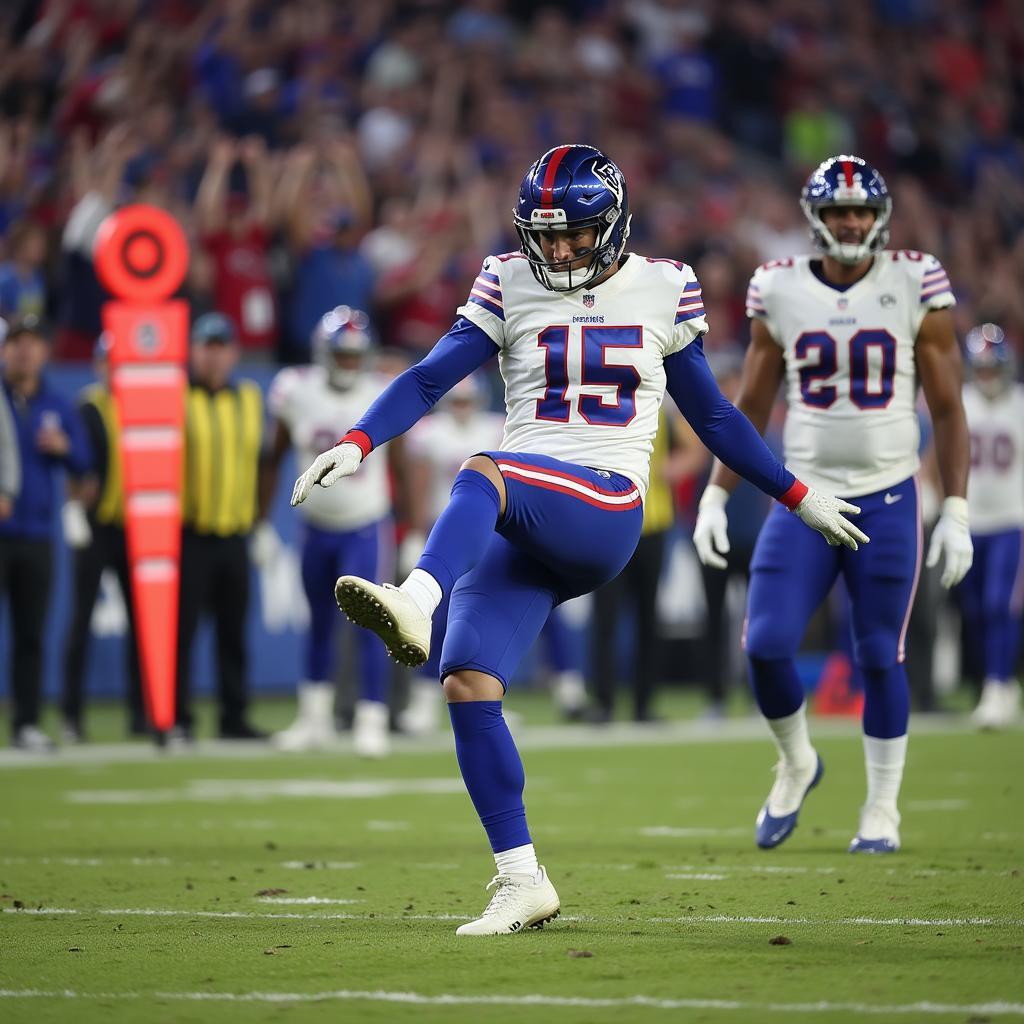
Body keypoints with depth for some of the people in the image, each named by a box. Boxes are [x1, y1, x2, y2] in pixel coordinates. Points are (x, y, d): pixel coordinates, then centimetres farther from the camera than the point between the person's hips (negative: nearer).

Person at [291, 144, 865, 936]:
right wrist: (358, 444, -11)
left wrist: (798, 497, 25)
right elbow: (430, 378, 6)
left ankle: (415, 605, -64)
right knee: (469, 683, -14)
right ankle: (522, 882, -6)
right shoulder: (510, 288, 12)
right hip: (522, 530, 3)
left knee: (483, 474, -35)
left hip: (606, 509, -3)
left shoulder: (661, 292, 12)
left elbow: (712, 415, 22)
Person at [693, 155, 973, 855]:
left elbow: (948, 410, 1)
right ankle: (797, 764, 21)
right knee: (767, 646, -8)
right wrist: (715, 499, 6)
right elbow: (751, 409, 11)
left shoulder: (915, 289, -3)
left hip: (888, 501, -1)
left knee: (880, 657, 2)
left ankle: (882, 810, 17)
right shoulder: (781, 293, 2)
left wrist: (956, 512, -4)